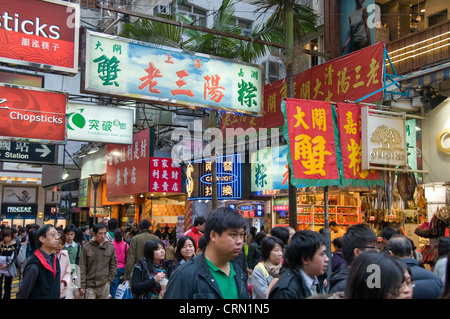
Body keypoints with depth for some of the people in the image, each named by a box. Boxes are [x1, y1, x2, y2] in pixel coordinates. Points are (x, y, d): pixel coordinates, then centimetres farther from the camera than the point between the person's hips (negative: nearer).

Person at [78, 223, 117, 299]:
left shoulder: (110, 247, 1)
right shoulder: (86, 248, -6)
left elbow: (113, 265, 11)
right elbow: (82, 268, -2)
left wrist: (110, 279, 3)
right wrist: (82, 286, -4)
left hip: (104, 285, 2)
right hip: (90, 285, -2)